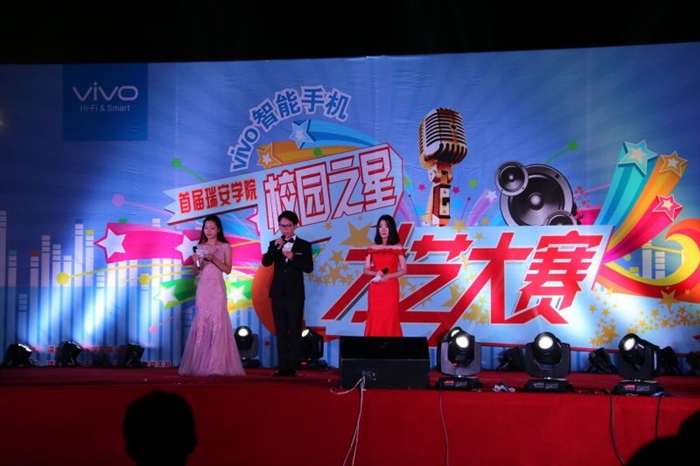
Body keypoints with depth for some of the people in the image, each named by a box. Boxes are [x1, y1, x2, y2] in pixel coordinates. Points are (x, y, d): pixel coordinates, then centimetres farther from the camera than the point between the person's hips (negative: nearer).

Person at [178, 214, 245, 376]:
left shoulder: (225, 247, 4)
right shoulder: (200, 247, 12)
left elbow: (228, 269, -3)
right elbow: (196, 273, 11)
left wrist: (213, 259, -15)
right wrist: (196, 262, -9)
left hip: (217, 288, -3)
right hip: (203, 288, 3)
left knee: (217, 323, -7)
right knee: (201, 323, -1)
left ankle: (217, 365, -6)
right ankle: (199, 365, 2)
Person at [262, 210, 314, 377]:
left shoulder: (304, 245, 2)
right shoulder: (274, 244, 8)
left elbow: (309, 268, -8)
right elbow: (265, 262, -5)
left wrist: (292, 256, -17)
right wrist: (275, 247, -18)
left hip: (295, 294, -3)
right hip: (278, 293, 3)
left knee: (295, 331, -2)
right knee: (281, 332, 5)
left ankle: (293, 367, -1)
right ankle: (283, 366, 7)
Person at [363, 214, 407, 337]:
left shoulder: (398, 248, 0)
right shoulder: (372, 248, 6)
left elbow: (403, 270, -1)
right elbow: (366, 270, 7)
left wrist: (388, 276, -15)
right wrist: (376, 273, -13)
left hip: (390, 288, -2)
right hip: (375, 289, 2)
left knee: (390, 318, -3)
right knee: (375, 318, 1)